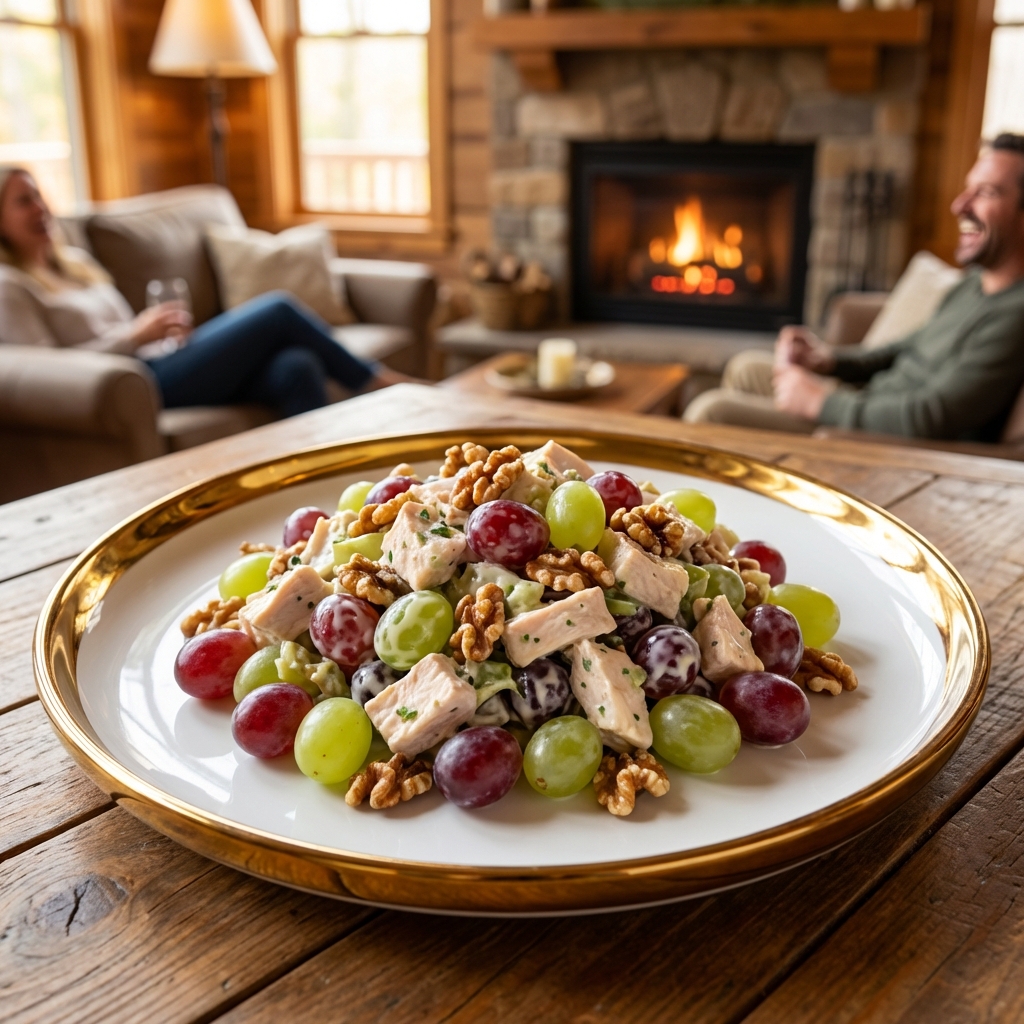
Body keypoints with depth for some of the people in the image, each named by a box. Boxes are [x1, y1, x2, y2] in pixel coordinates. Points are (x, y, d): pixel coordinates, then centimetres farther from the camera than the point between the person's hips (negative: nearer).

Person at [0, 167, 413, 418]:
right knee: (277, 309, -14)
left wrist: (166, 330, 3)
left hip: (162, 362, 8)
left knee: (296, 366, -20)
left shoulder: (76, 261, 24)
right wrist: (137, 335, -15)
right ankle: (375, 381, 2)